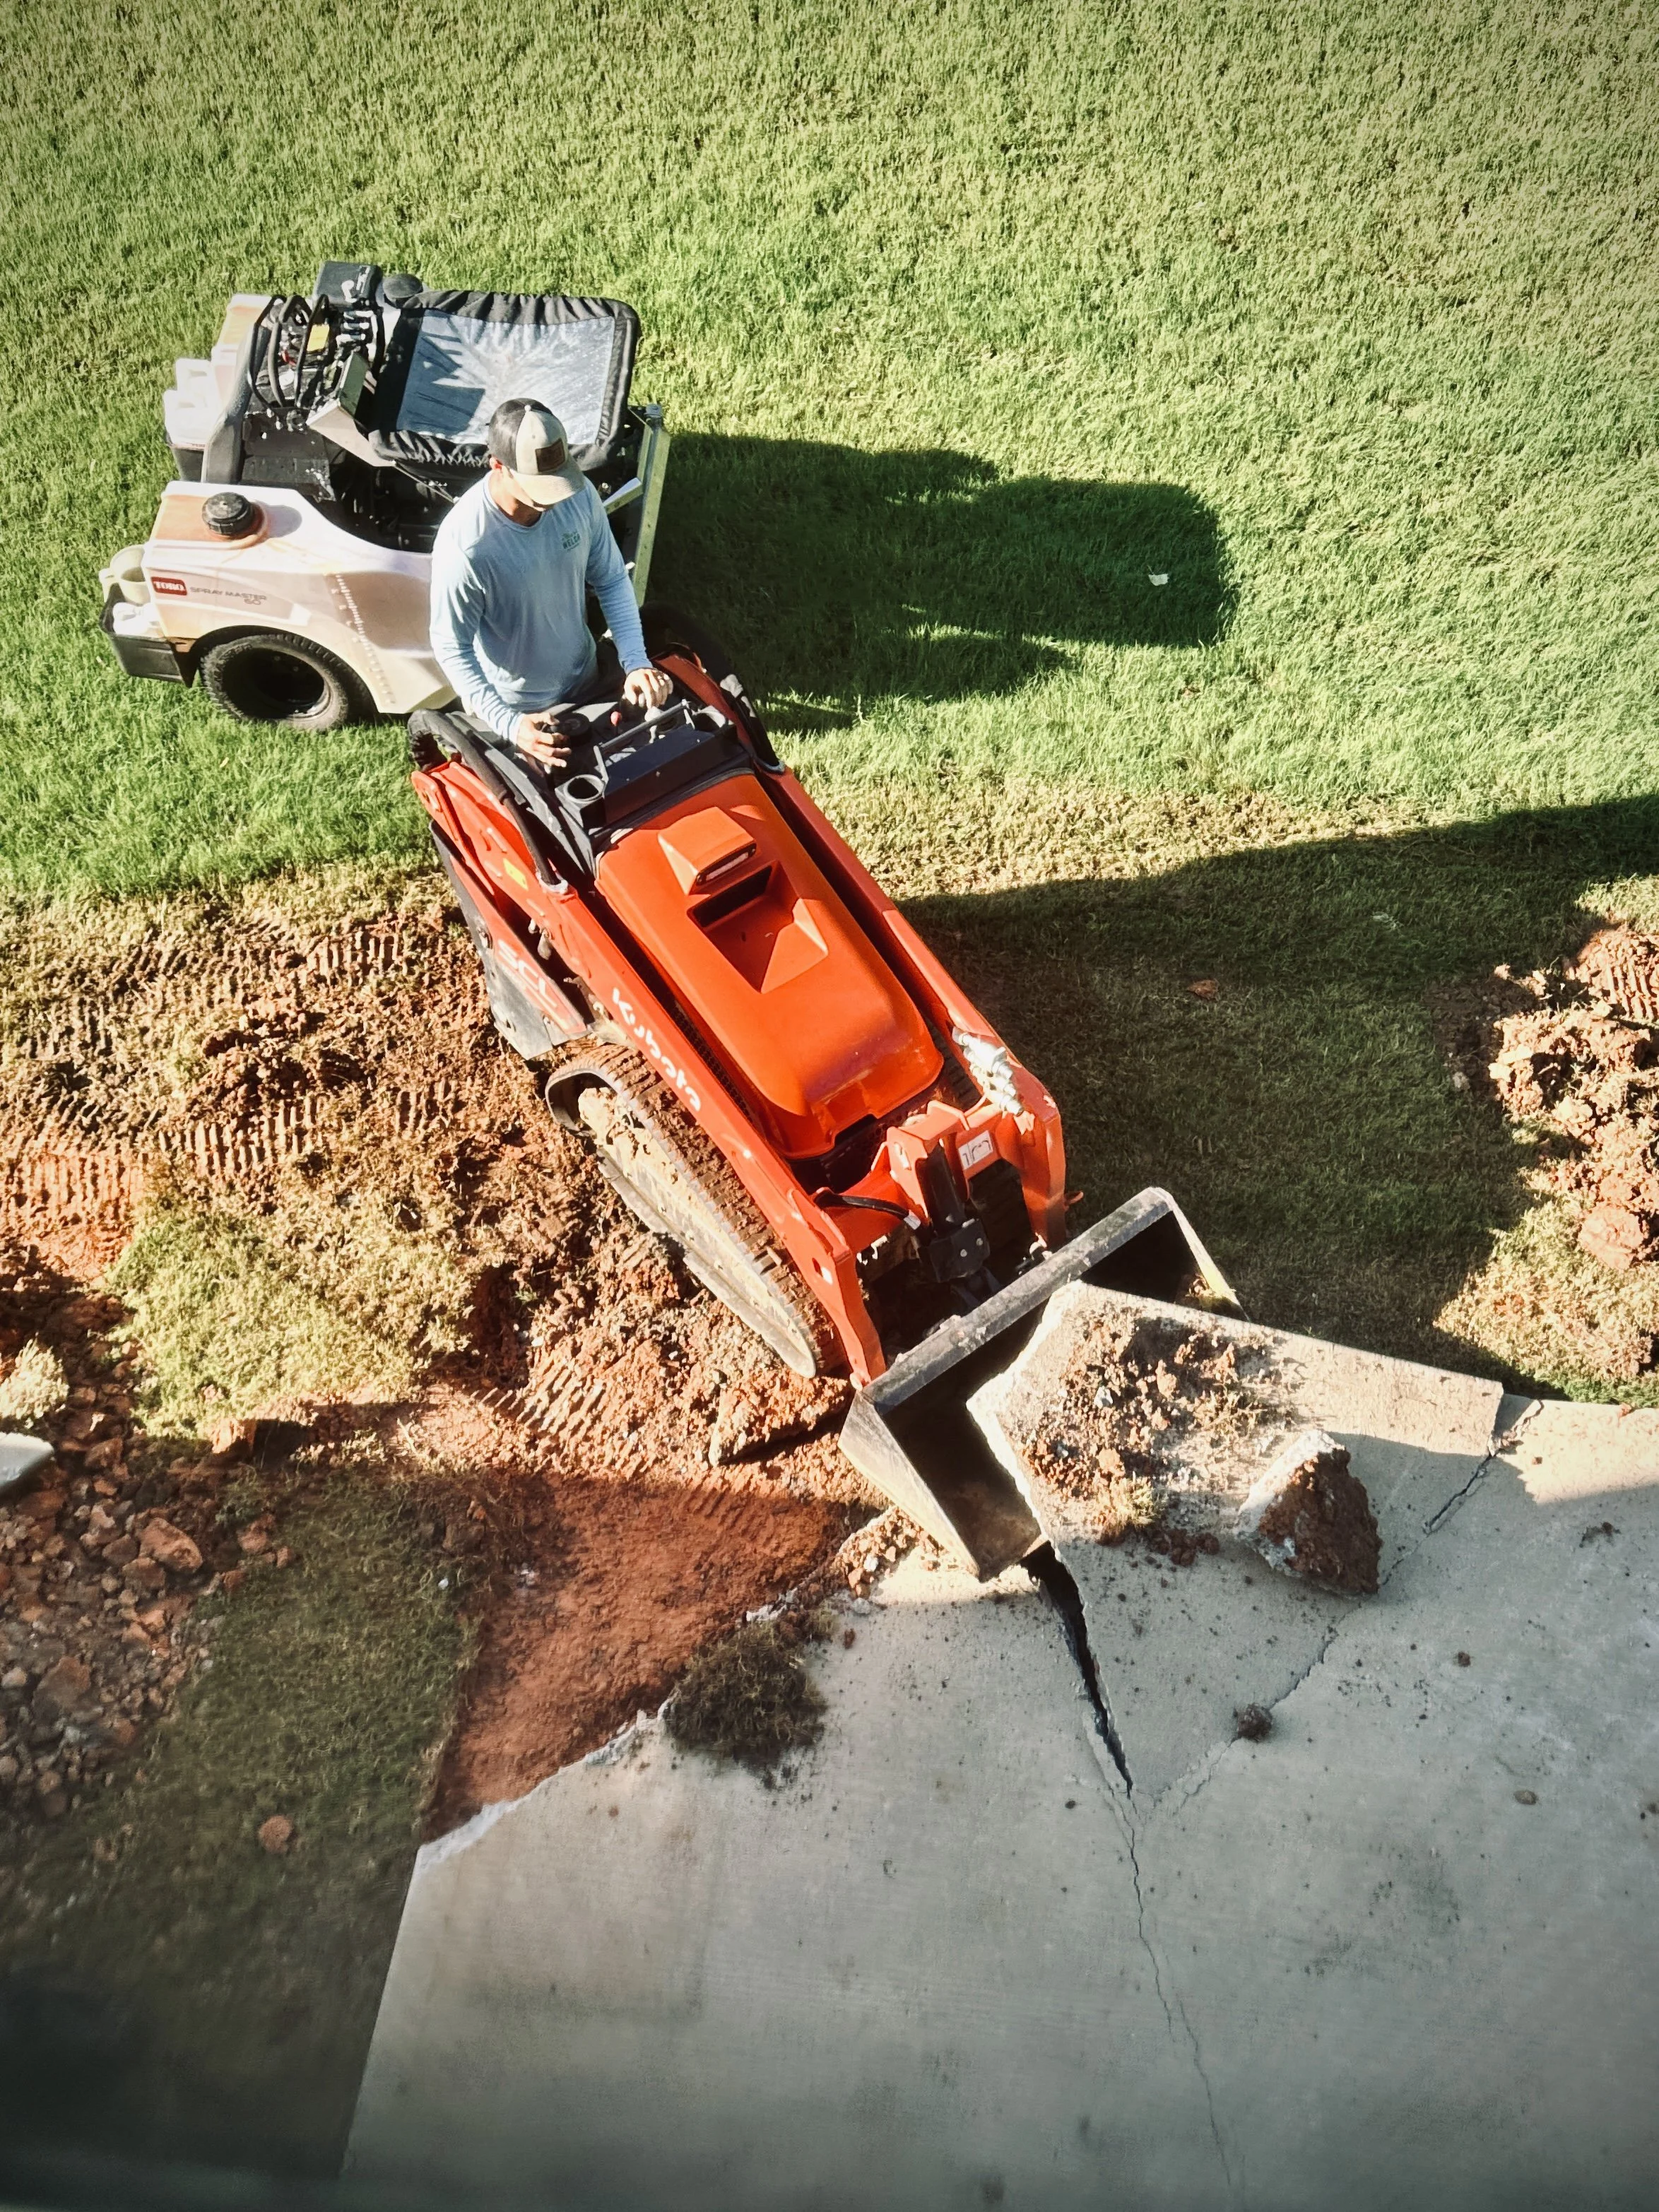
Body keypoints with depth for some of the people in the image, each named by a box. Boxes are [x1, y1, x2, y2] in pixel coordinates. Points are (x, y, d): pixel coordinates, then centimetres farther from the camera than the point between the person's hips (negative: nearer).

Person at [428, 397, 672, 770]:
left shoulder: (580, 495, -20)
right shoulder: (464, 545, -34)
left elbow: (612, 581, -6)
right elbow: (452, 650, -25)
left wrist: (636, 663, -19)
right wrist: (509, 725, -35)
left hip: (584, 680, 4)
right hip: (511, 705, -4)